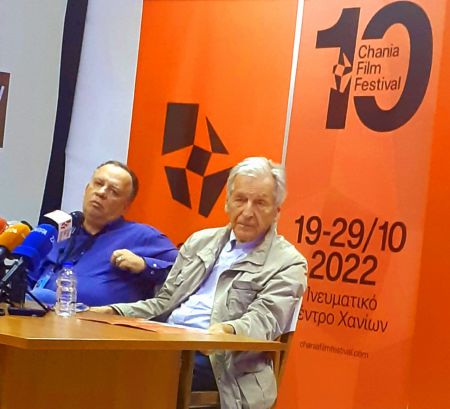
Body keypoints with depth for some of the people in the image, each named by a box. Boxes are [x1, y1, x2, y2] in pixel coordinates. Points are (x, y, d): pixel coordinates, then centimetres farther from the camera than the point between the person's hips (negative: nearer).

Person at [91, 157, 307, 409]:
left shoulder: (288, 263, 3)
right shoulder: (200, 241, 21)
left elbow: (264, 320, -11)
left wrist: (229, 329, -35)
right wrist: (114, 312, 5)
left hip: (214, 357, -5)